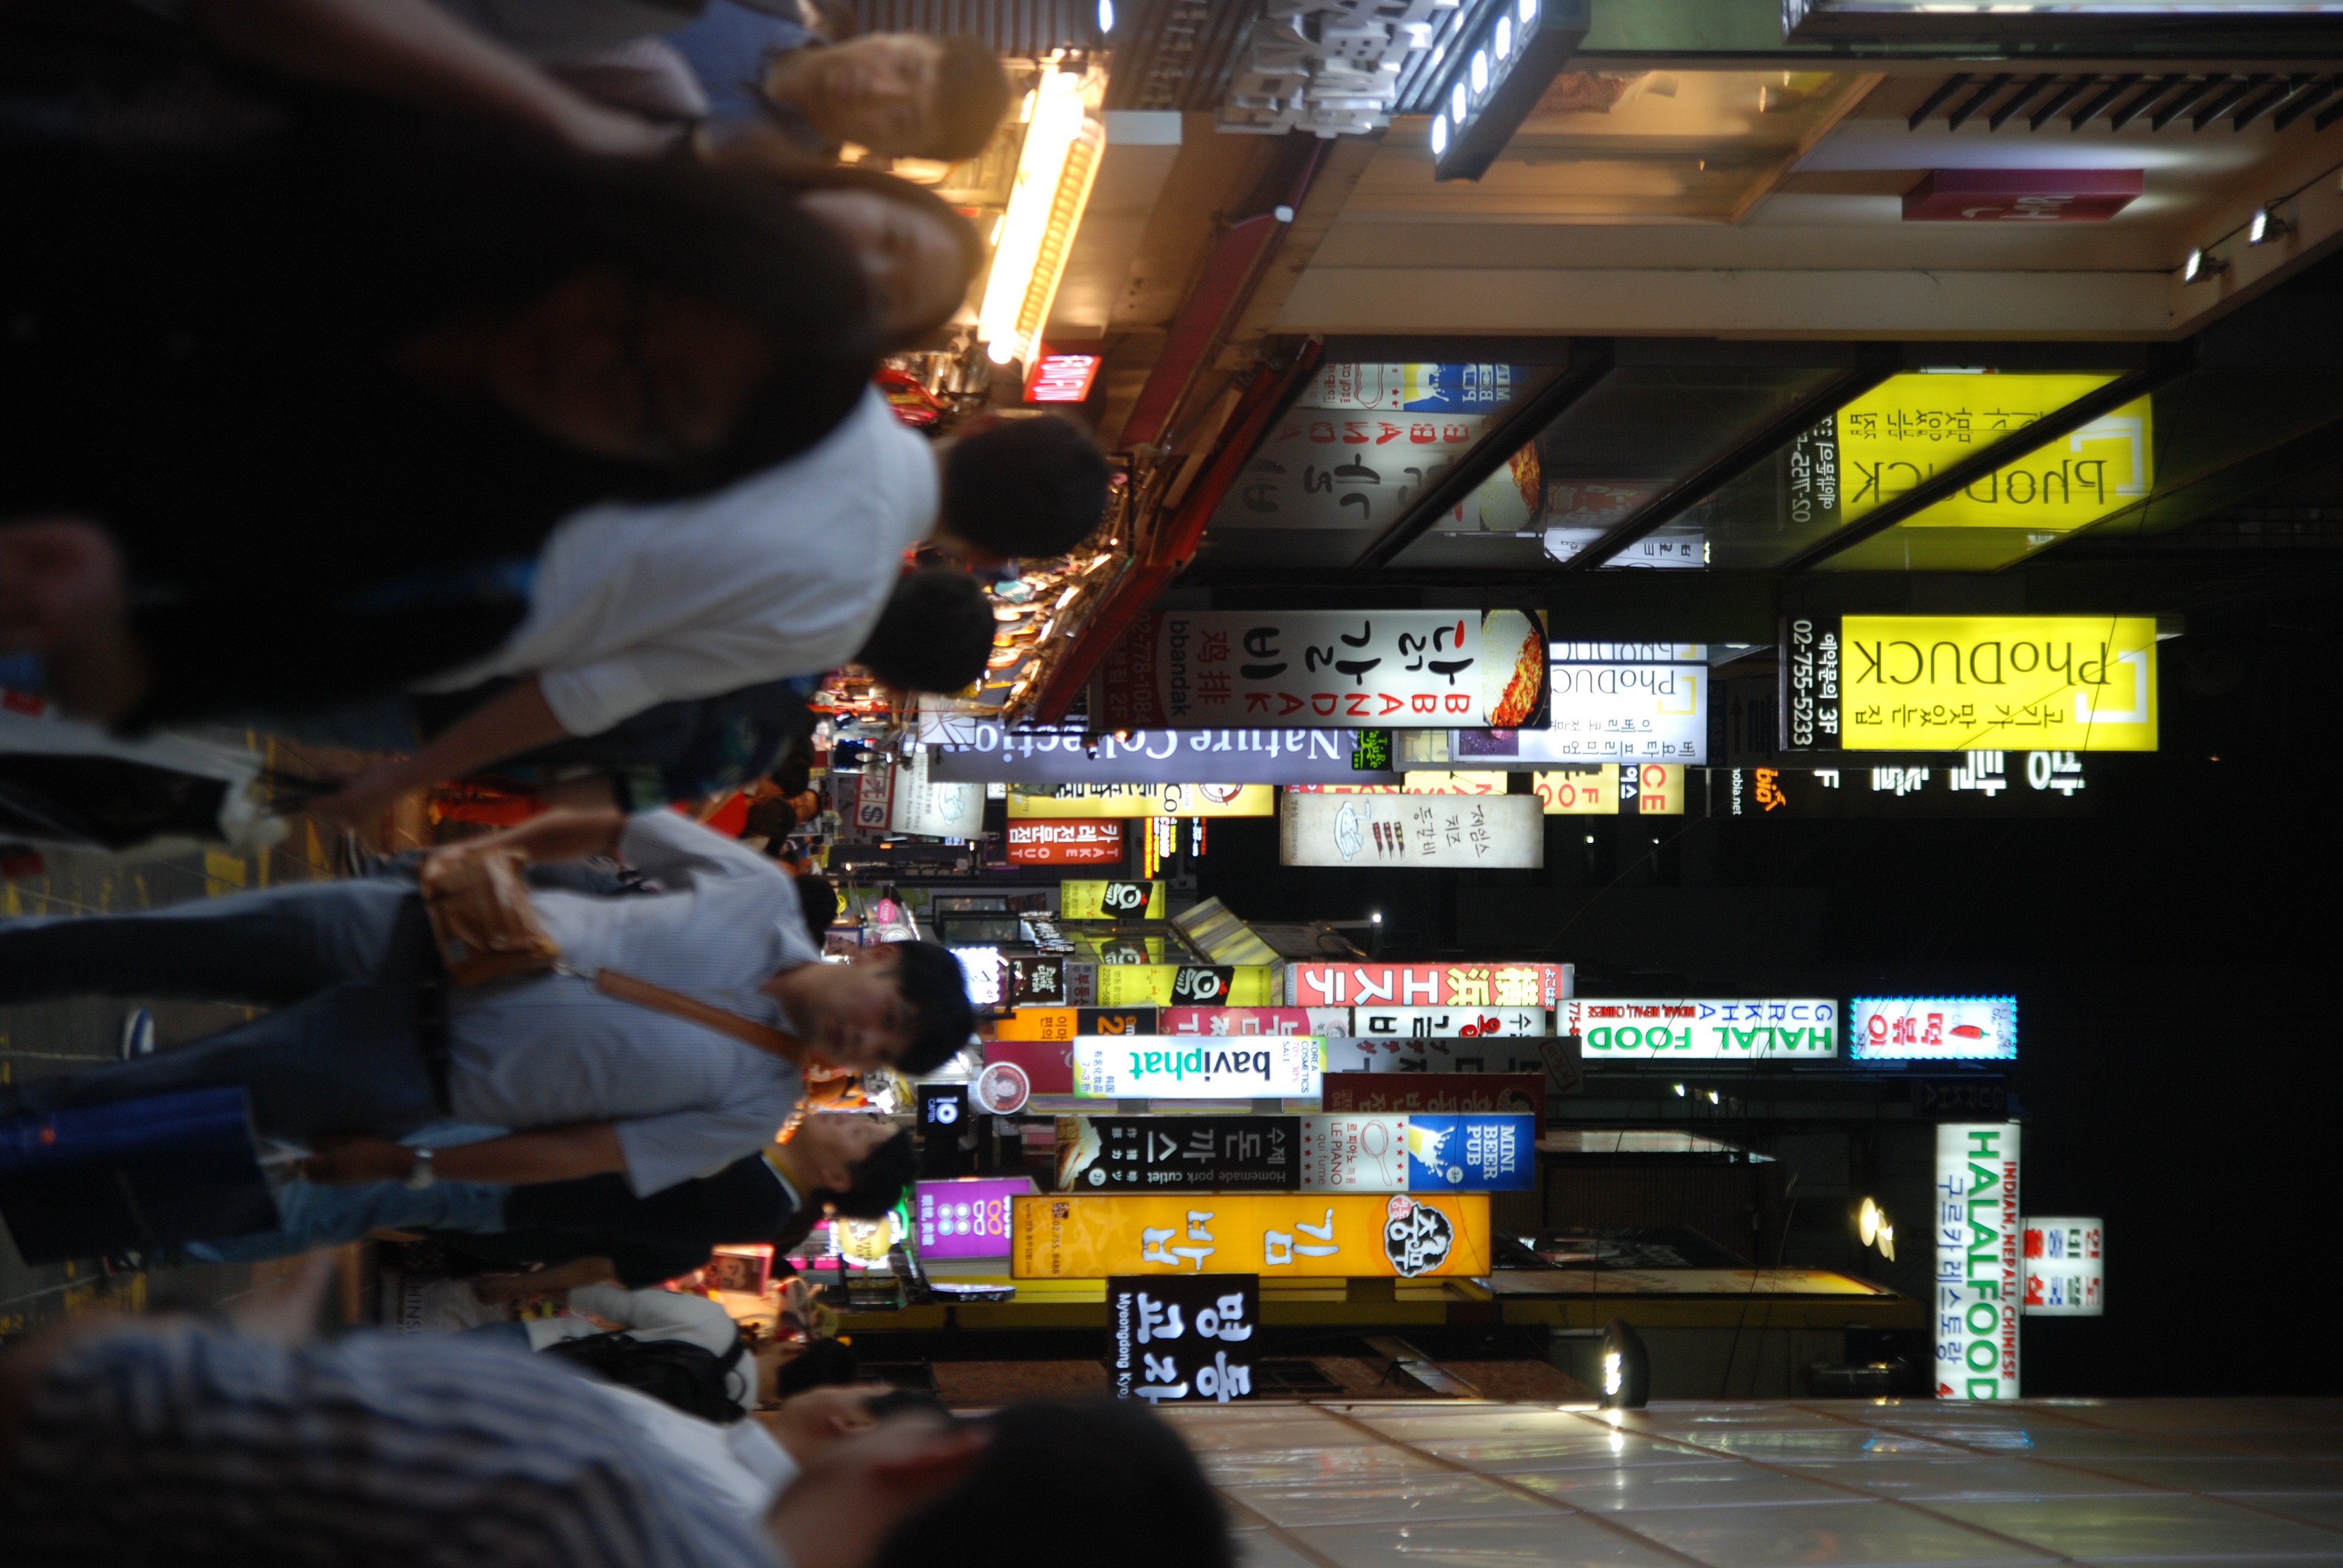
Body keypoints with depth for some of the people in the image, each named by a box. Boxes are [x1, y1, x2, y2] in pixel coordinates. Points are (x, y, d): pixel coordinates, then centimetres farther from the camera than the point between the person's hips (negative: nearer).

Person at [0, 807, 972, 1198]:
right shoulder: (761, 900, -5)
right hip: (409, 936, 2)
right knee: (142, 947, -2)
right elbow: (607, 831, 5)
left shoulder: (754, 1108, -7)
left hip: (417, 1076, -2)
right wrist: (484, 851, -10)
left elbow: (589, 1155, -8)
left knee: (166, 1095, -6)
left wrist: (410, 1165, -9)